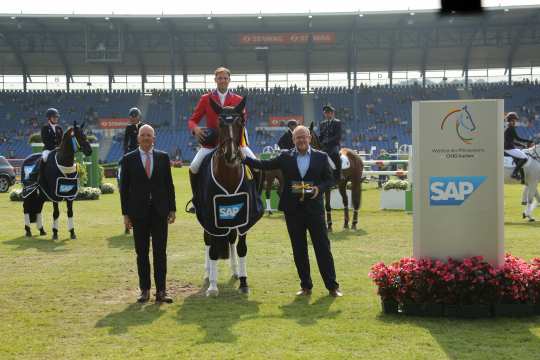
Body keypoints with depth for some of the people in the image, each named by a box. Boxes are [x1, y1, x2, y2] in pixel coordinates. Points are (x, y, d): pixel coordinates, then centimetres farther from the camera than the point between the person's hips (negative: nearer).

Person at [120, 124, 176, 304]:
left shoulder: (163, 157, 6)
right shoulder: (128, 159, 1)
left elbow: (169, 184, 8)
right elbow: (124, 188, 2)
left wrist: (172, 209, 4)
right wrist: (125, 213, -2)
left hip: (160, 212, 1)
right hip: (139, 212, -1)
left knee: (160, 252, 1)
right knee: (142, 253, 6)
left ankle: (161, 291, 6)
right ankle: (144, 290, 14)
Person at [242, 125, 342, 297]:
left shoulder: (321, 157, 4)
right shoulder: (285, 157, 5)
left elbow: (330, 179, 6)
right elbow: (264, 165, 2)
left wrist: (319, 188, -13)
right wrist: (242, 158, -6)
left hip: (314, 209, -1)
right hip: (293, 211, 2)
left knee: (323, 248, 1)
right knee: (299, 250, 8)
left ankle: (332, 286, 9)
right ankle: (306, 286, 18)